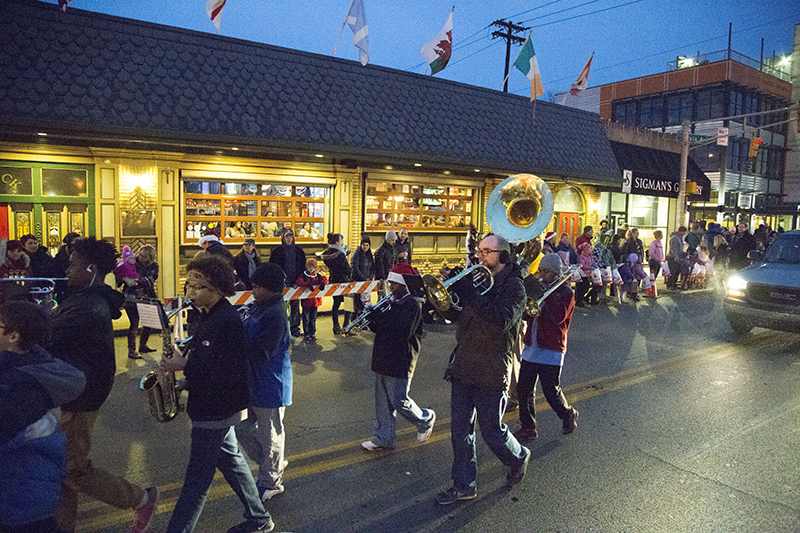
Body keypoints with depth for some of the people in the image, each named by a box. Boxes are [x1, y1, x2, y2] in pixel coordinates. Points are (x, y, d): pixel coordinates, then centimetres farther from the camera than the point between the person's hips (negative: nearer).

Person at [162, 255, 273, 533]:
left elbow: (226, 373, -28)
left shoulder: (228, 321, -25)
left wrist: (184, 366, -21)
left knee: (197, 478, 3)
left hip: (214, 410, -10)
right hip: (216, 406, 10)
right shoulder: (209, 315, 6)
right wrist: (182, 359, -3)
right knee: (231, 461, 20)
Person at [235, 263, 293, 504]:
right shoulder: (258, 308, 7)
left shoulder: (276, 315, -23)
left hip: (270, 385, -10)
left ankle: (271, 483, 29)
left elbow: (261, 353, -27)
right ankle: (272, 464, 38)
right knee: (241, 427, 19)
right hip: (252, 381, 10)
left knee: (270, 435, 9)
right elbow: (248, 340, 15)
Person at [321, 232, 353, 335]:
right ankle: (346, 328, 0)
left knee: (336, 303, 14)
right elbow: (347, 269, -16)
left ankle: (336, 327, 19)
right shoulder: (339, 255, -21)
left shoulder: (327, 253, 5)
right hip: (342, 282, -8)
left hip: (333, 281, 8)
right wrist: (350, 275, 6)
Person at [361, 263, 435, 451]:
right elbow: (380, 326, 10)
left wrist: (376, 315, -21)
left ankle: (426, 420, 26)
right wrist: (373, 315, -12)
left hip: (400, 361, -8)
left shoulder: (412, 305, -15)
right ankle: (383, 438, 25)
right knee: (383, 400, 13)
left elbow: (400, 332, -26)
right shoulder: (392, 301, 10)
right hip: (383, 359, 8)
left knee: (399, 400, 0)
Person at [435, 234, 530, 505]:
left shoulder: (514, 286, -9)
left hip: (491, 373, -6)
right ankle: (464, 484, 26)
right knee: (460, 430, 11)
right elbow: (456, 314, 11)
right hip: (463, 367, 6)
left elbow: (502, 319, -27)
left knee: (492, 431, 8)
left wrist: (468, 293, -29)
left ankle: (519, 457, 39)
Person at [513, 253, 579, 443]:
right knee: (523, 389, 4)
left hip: (551, 350, -6)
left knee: (551, 391, 2)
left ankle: (569, 415, 32)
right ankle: (528, 427, 19)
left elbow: (559, 316, -23)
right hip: (531, 347, 6)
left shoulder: (565, 292, -5)